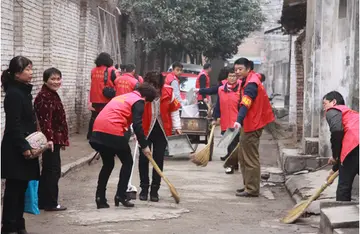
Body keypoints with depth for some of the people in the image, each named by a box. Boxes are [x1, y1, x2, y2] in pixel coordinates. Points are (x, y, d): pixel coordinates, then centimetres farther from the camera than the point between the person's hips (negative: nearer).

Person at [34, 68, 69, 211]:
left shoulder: (52, 95, 15)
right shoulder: (44, 97, -16)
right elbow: (45, 120, -24)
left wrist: (62, 140, 24)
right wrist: (49, 139, -29)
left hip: (54, 139, 10)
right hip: (50, 140, -10)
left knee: (47, 171, 13)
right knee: (53, 171, -4)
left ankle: (43, 202, 19)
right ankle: (51, 203, 2)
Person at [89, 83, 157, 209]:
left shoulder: (122, 97, 28)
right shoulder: (138, 101, 3)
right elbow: (137, 125, -7)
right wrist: (144, 146, -2)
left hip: (98, 130, 7)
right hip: (114, 132, -7)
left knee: (108, 164, 20)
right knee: (128, 162, 10)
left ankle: (100, 198, 15)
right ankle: (121, 195, 4)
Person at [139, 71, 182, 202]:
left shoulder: (168, 93, -12)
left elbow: (174, 109, 3)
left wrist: (177, 127, 3)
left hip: (161, 130, 2)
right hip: (145, 130, -2)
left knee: (158, 160, 5)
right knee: (143, 159, 2)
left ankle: (155, 190, 14)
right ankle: (144, 188, 15)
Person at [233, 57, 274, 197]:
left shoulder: (251, 84, -22)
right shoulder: (250, 79, 9)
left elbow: (245, 104, -37)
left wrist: (239, 120, -52)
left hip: (252, 125, -11)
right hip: (248, 123, 11)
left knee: (250, 158, -7)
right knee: (243, 156, 16)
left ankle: (252, 189, -3)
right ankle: (248, 185, 23)